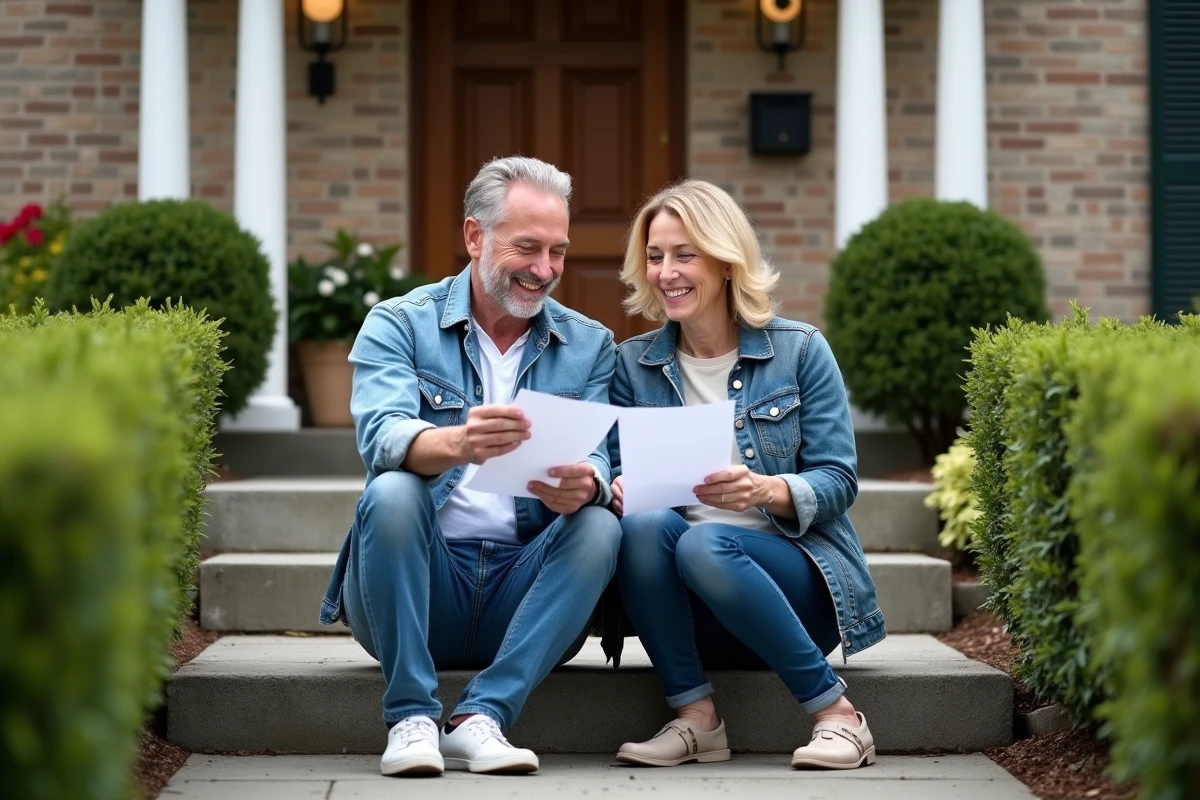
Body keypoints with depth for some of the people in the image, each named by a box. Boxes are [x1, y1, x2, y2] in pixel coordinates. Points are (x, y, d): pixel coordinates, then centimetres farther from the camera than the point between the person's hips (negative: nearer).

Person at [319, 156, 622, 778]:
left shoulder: (588, 346, 10)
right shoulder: (398, 324, 1)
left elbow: (597, 462, -5)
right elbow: (381, 439, -18)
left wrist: (583, 485, -32)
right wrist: (458, 443, -41)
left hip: (522, 590, 2)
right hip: (418, 589, -2)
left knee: (601, 525, -25)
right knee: (391, 493, -30)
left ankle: (481, 717, -28)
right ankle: (411, 718, -24)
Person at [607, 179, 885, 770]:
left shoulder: (799, 351, 1)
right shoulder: (634, 364, 9)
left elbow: (837, 482, -5)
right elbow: (620, 470, 4)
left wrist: (765, 491, -26)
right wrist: (619, 488, -21)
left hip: (794, 581, -2)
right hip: (689, 611, 3)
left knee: (707, 544, -34)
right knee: (641, 524, -29)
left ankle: (835, 712, -22)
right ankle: (695, 717, -22)